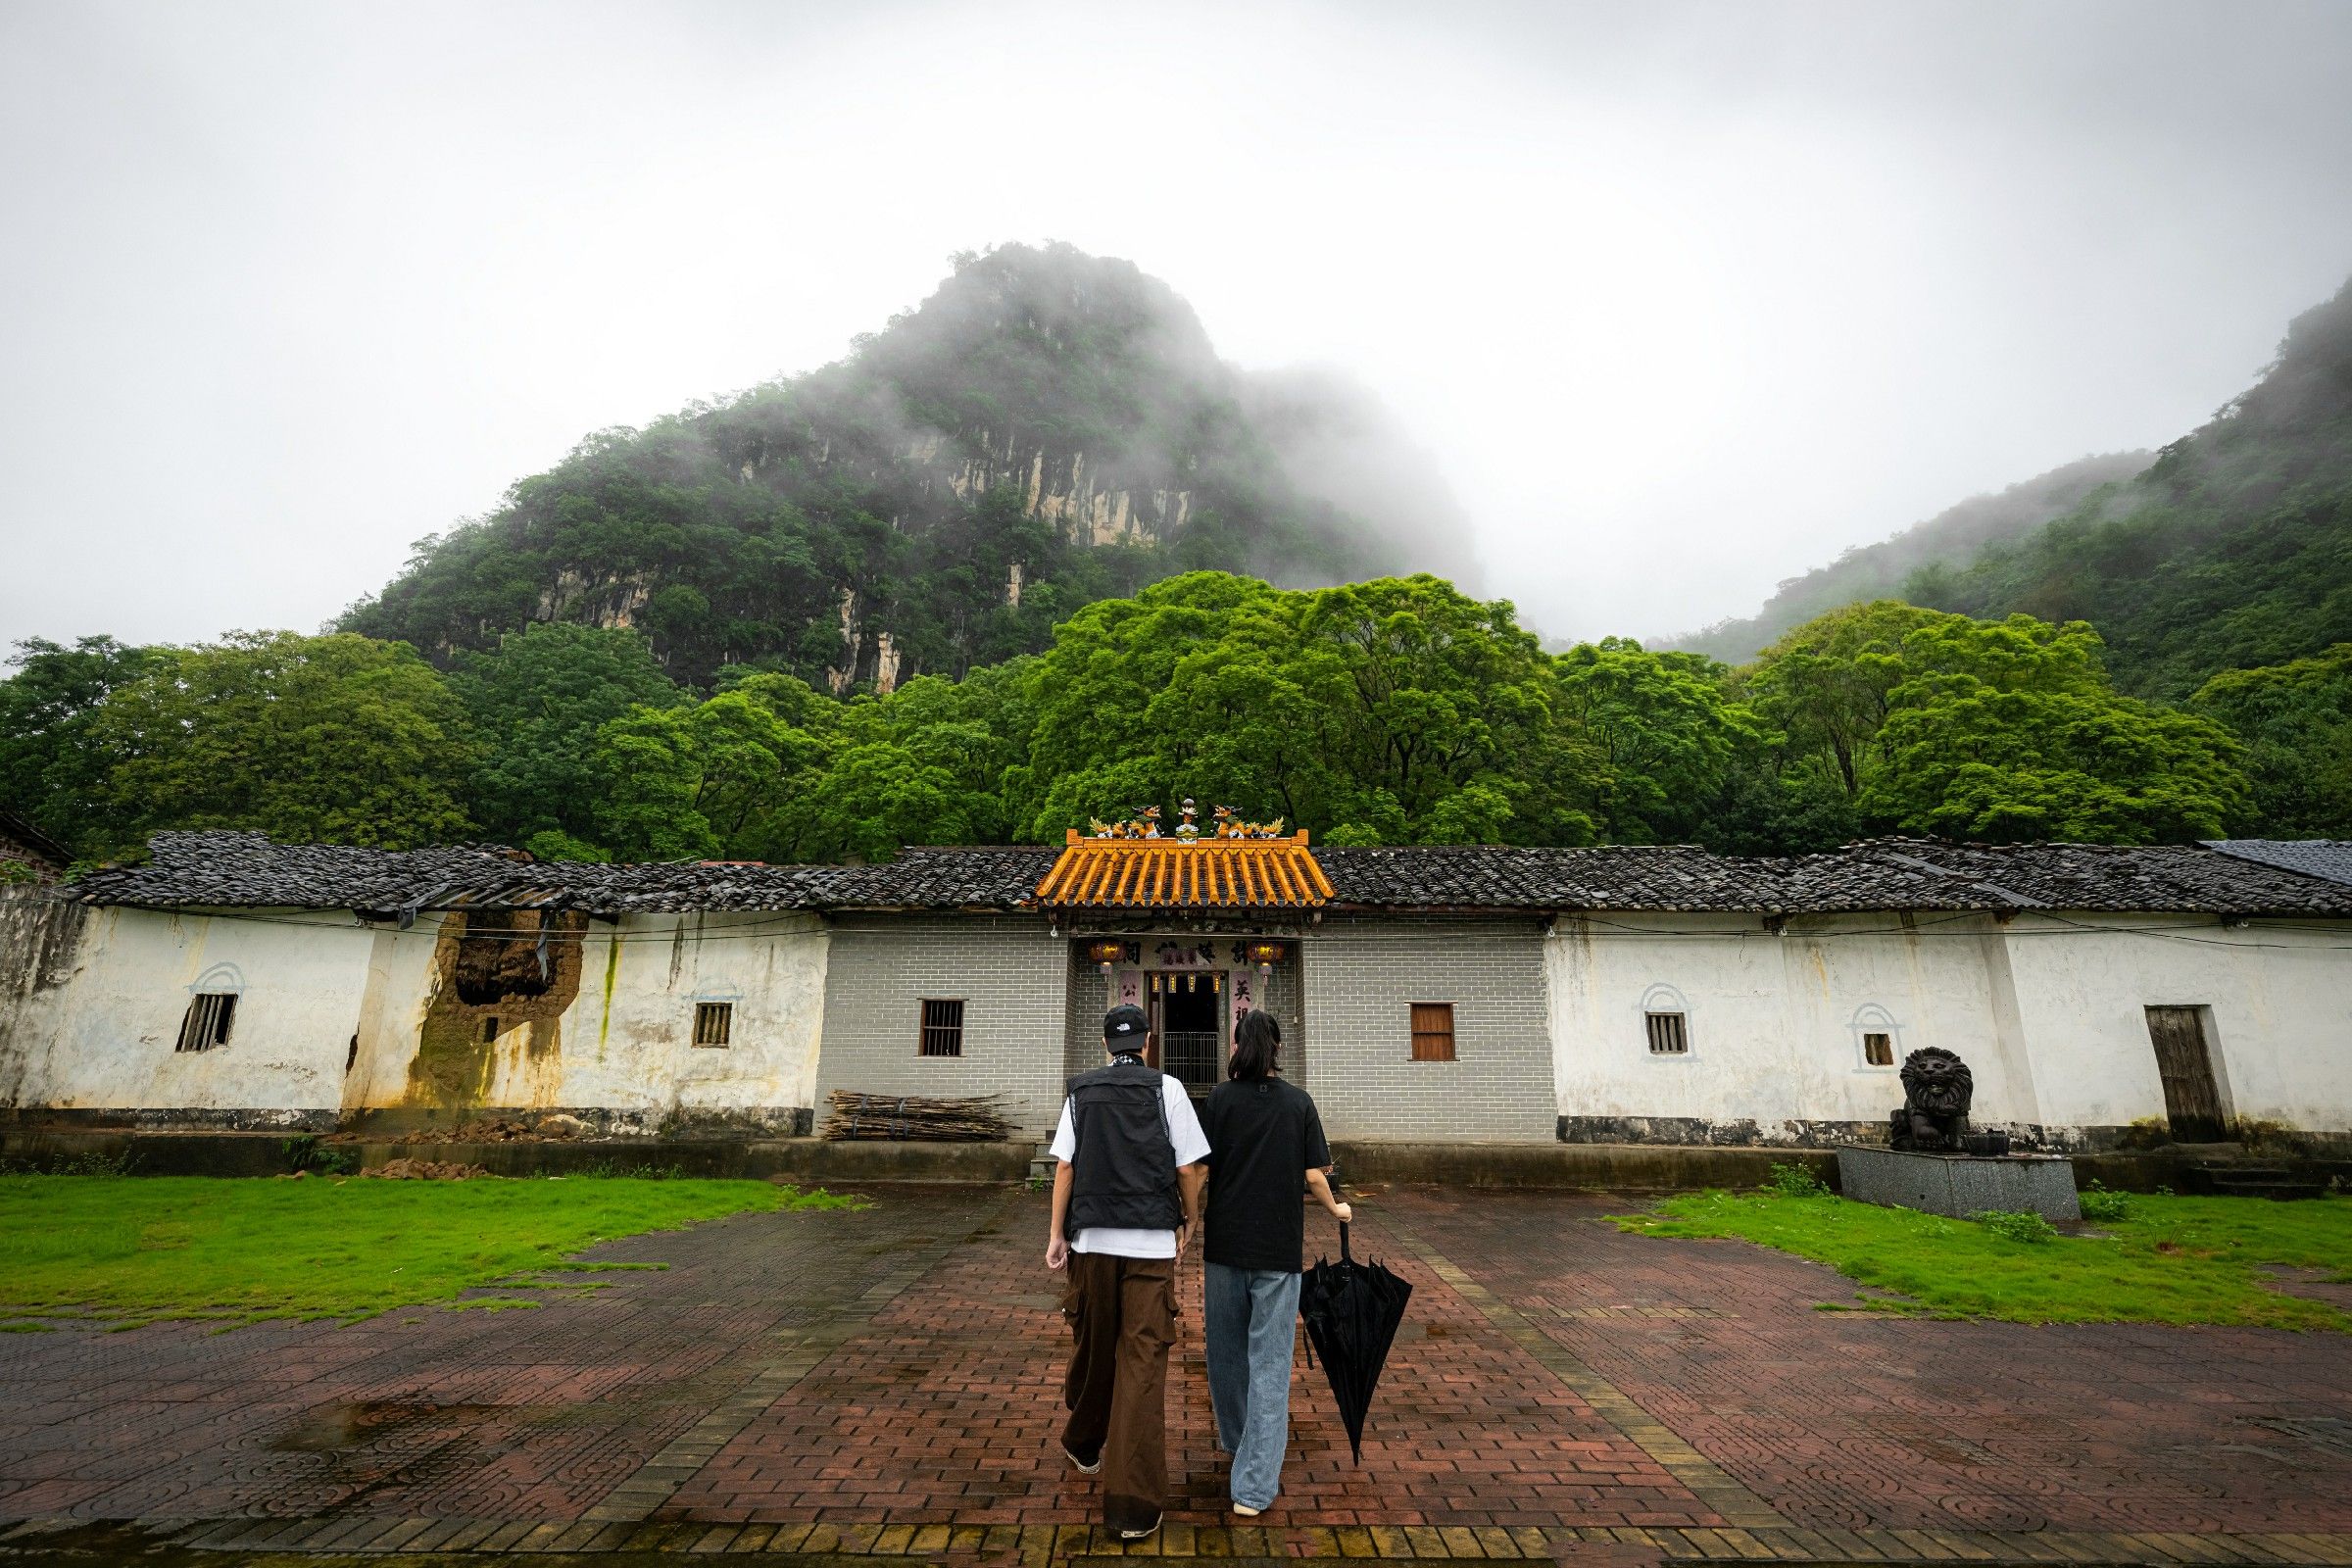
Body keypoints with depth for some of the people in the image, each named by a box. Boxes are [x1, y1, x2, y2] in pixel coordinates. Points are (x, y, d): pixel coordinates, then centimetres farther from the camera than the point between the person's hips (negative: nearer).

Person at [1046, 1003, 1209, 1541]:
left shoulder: (1080, 1092, 5)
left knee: (1091, 1346, 20)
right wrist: (1188, 1222, 11)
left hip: (1092, 1240, 3)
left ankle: (1083, 1445, 41)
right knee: (1142, 1364, 1)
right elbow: (1188, 1168, -3)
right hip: (1152, 1242, -2)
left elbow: (1064, 1166, 1)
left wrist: (1056, 1234, 7)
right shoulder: (1167, 1088, -2)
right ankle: (1133, 1504, 2)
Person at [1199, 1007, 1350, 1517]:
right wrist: (1336, 1210, 17)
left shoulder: (1219, 1098, -4)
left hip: (1224, 1243, 1)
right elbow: (1315, 1175, -2)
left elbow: (1200, 1170, -7)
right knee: (1269, 1362, 5)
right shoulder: (1299, 1102, -2)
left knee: (1227, 1351, 19)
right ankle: (1254, 1486, 4)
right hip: (1280, 1246, -1)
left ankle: (1238, 1443, 39)